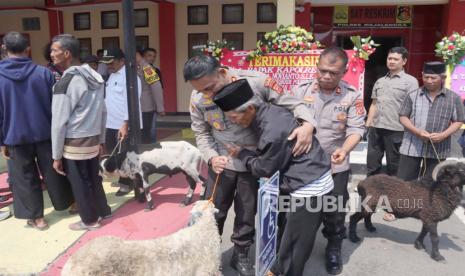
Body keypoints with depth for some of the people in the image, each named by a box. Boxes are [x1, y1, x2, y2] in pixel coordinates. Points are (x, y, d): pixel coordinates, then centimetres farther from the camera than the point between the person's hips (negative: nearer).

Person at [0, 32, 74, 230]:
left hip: (16, 138, -1)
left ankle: (37, 218, 17)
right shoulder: (44, 73, -7)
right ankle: (66, 204, 28)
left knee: (25, 179, 10)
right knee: (53, 173, 14)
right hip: (45, 134, 1)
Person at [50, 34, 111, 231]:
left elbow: (59, 122, -15)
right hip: (92, 140, 7)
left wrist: (57, 155, -9)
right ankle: (103, 210, 34)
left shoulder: (65, 82, -16)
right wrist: (101, 140, 17)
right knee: (93, 179, 20)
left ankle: (90, 220, 22)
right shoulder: (94, 77, 6)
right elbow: (103, 112, 10)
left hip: (74, 143, -7)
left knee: (80, 184, 8)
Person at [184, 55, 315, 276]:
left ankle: (240, 255, 38)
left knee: (247, 213, 15)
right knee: (213, 212, 12)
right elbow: (201, 133, -1)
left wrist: (308, 124, -33)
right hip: (222, 163, 1)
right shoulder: (198, 98, -13)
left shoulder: (257, 81, -22)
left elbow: (293, 104, -14)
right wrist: (211, 157, -19)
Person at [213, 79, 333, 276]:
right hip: (304, 182, 10)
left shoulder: (272, 131, -31)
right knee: (283, 231, 24)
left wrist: (241, 154, -3)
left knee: (293, 245, 4)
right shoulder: (268, 112, -1)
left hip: (309, 187, -10)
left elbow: (264, 169, -15)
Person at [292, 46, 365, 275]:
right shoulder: (301, 90, -4)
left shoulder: (352, 96, -7)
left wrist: (344, 150, -29)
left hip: (335, 166, -1)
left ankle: (334, 249, 37)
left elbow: (356, 129, -11)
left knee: (335, 212, 12)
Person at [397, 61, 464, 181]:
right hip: (412, 147, 0)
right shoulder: (413, 95, 2)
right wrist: (417, 131, -14)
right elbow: (403, 117, 2)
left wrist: (443, 135, -14)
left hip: (437, 150, 0)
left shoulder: (453, 98, 2)